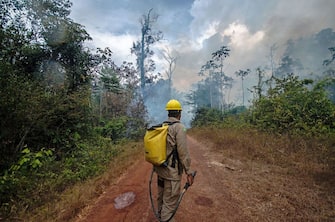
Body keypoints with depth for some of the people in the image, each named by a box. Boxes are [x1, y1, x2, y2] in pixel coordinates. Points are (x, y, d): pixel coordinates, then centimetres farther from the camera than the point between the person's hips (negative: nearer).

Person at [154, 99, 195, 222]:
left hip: (160, 169, 8)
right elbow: (183, 152, -19)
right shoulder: (179, 127, -17)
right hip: (172, 171, -8)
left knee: (161, 198, 23)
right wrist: (189, 172, -13)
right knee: (170, 202, 2)